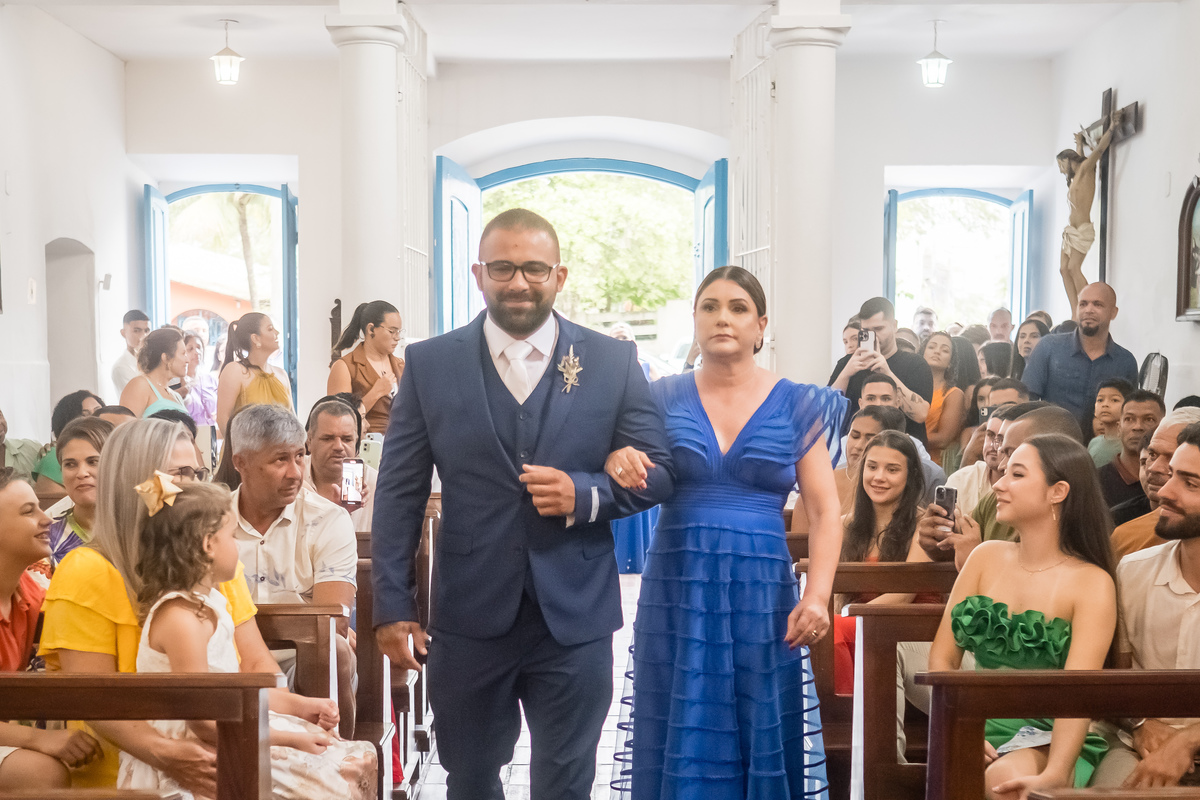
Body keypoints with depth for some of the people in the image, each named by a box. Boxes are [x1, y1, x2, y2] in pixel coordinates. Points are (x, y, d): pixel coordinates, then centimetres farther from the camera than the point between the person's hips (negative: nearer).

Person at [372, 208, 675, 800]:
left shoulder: (613, 362, 0)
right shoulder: (429, 364, 0)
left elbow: (656, 473, 2)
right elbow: (398, 494, 1)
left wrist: (583, 494, -17)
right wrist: (392, 606, -4)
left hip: (575, 617, 0)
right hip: (470, 616, 1)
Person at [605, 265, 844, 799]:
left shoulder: (796, 406, 4)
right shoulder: (666, 398, 6)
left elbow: (825, 512, -1)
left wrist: (817, 596, -14)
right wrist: (617, 461, -19)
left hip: (761, 595, 0)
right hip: (677, 591, 1)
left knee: (758, 739, 6)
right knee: (680, 739, 5)